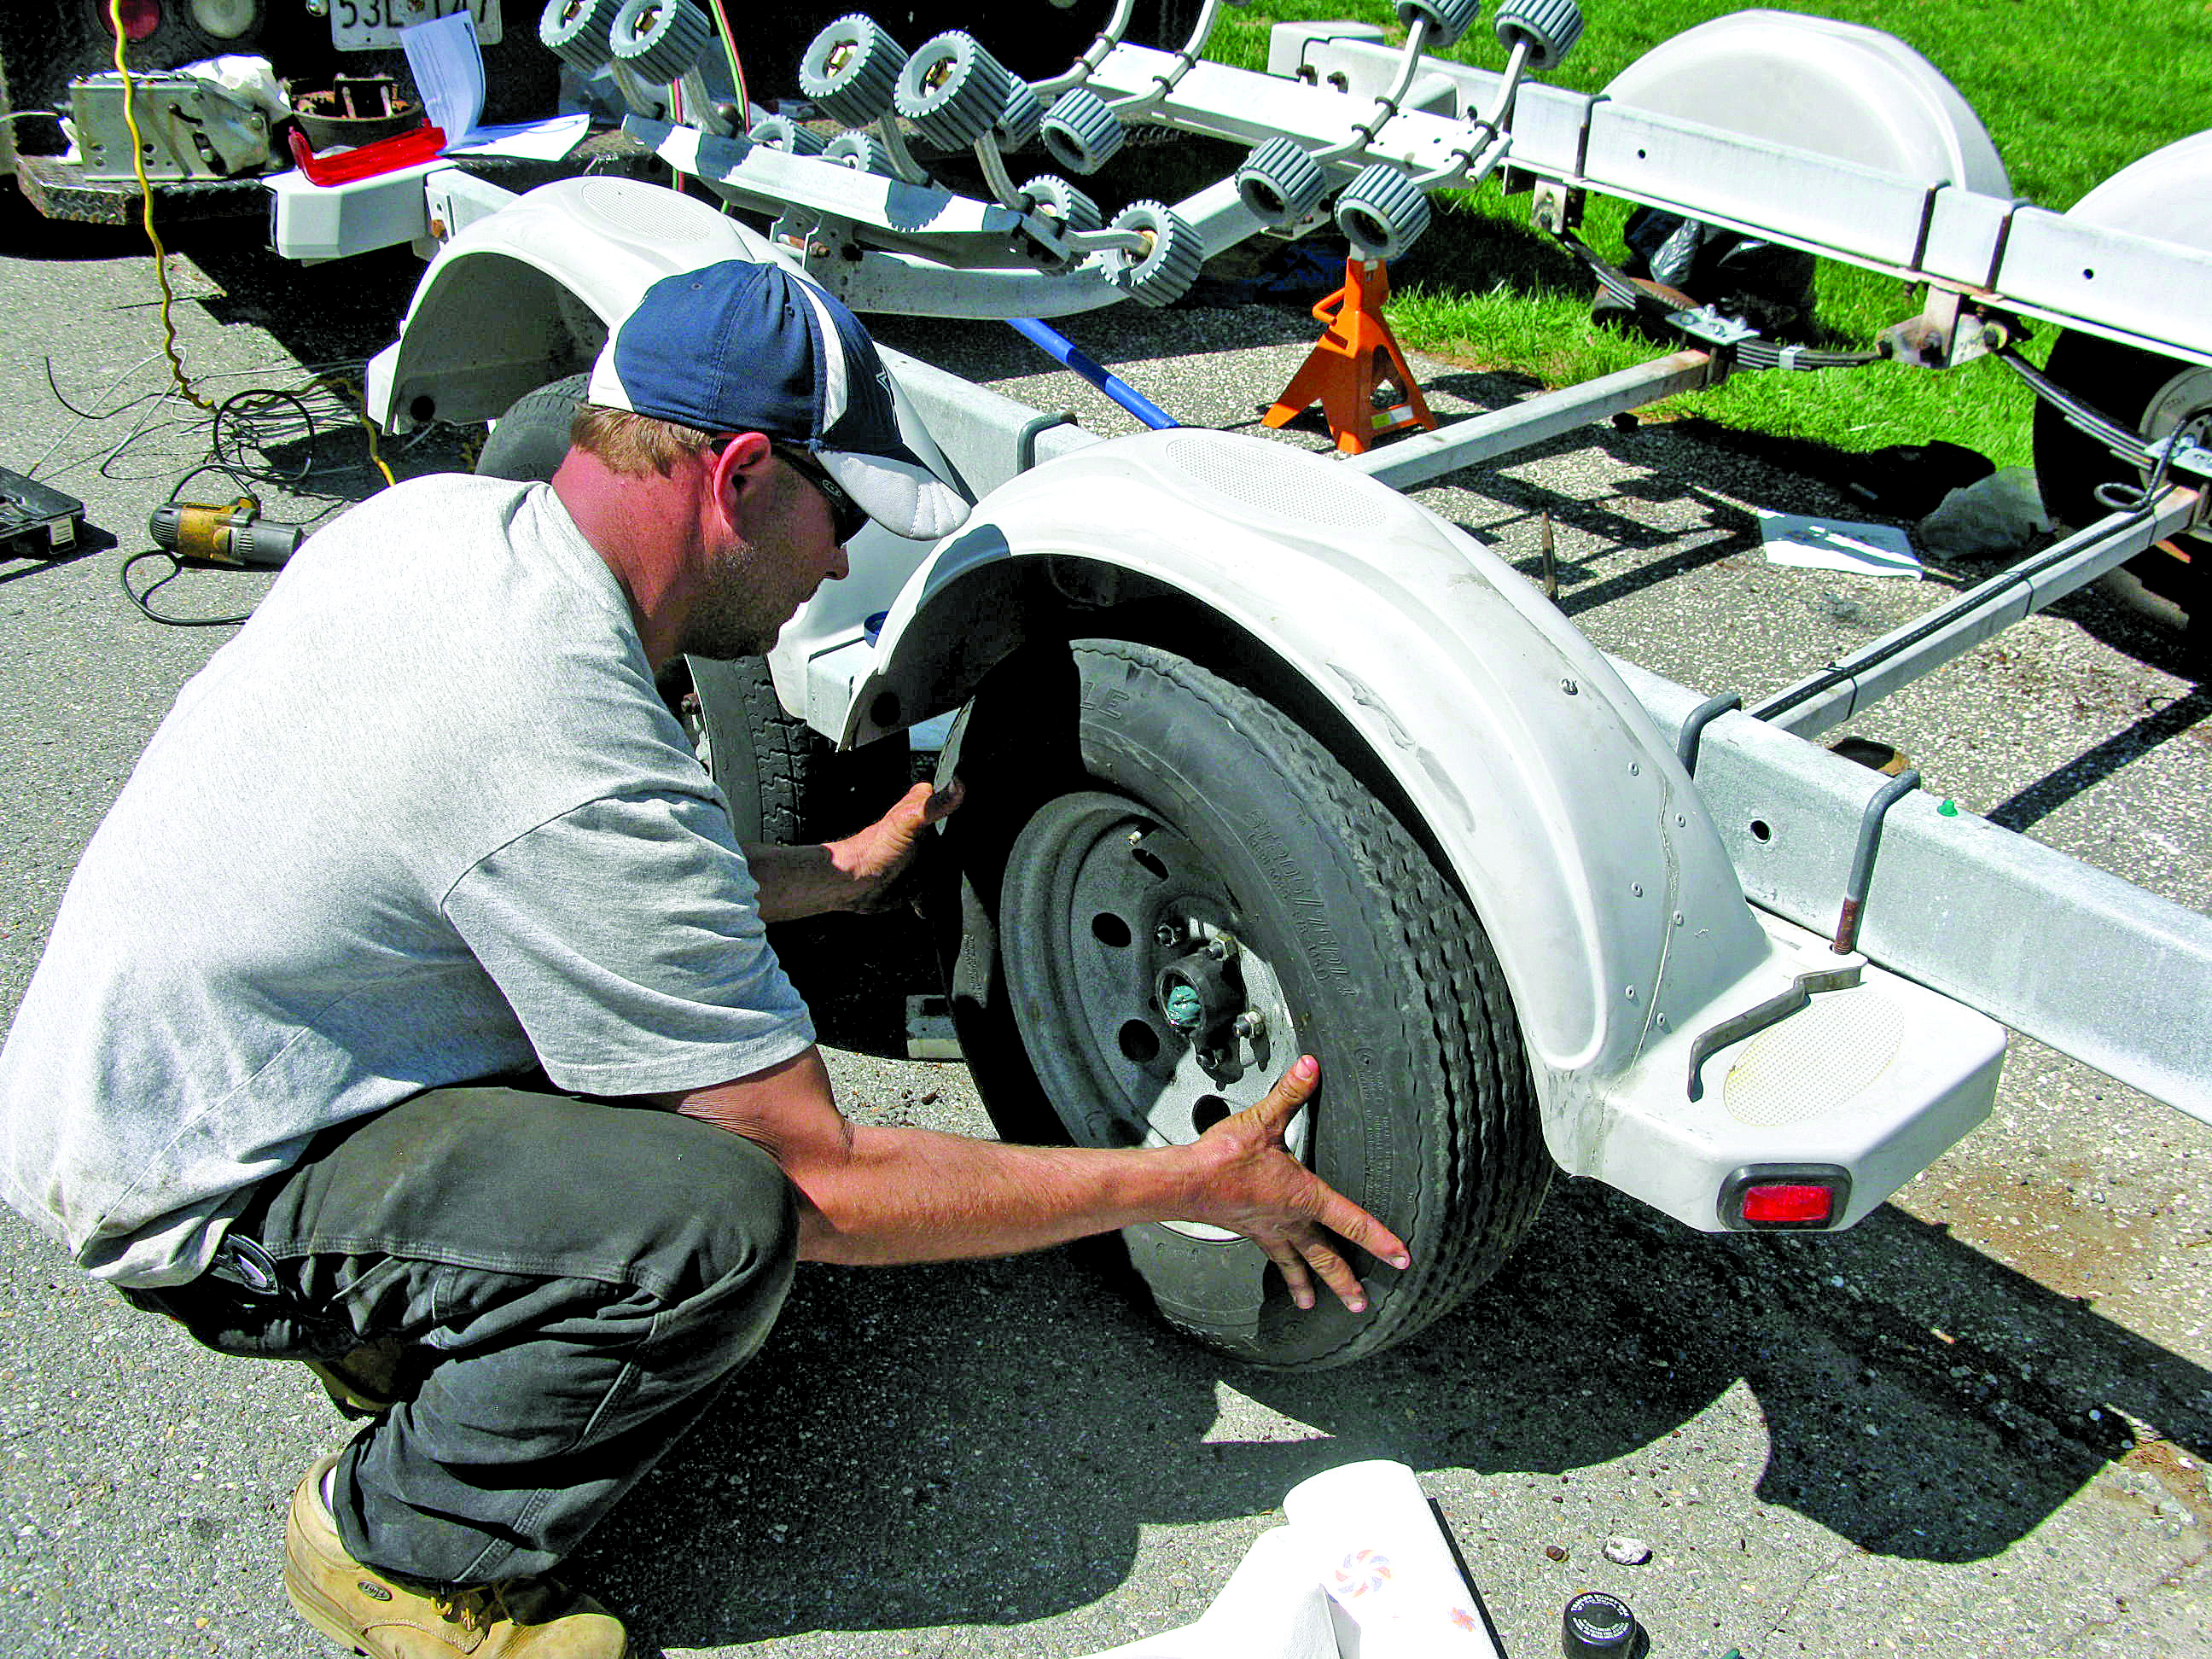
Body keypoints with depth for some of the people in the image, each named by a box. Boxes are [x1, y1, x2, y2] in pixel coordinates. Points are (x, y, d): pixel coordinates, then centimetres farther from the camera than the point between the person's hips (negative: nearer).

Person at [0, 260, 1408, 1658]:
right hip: (194, 1191, -9)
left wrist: (830, 875, 14)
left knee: (697, 995, 6)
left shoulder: (442, 513, -5)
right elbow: (823, 1186, -25)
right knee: (723, 1218, -28)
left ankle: (405, 1323, 16)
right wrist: (1193, 1184, -17)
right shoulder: (584, 771, -32)